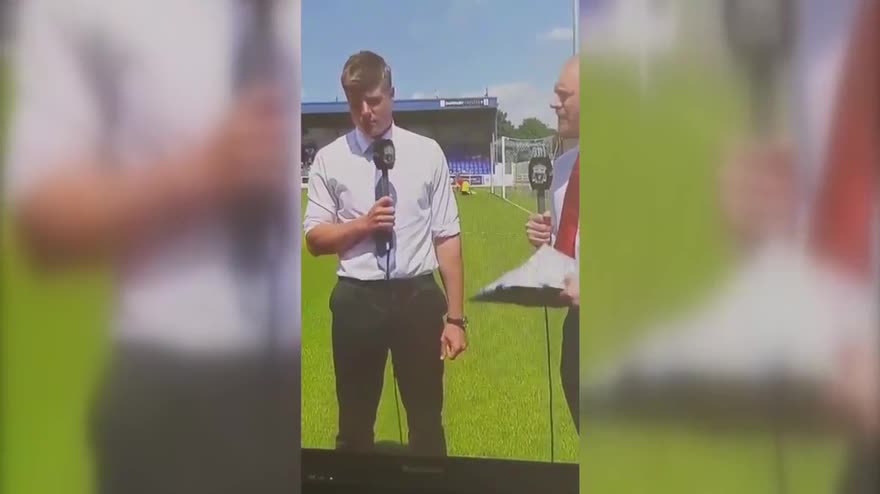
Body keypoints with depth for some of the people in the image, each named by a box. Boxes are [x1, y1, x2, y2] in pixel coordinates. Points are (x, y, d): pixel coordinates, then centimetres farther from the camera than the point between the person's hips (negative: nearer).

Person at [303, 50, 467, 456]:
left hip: (418, 297, 0)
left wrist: (456, 317, -5)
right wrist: (363, 224, -15)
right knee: (355, 426, 16)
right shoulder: (330, 159, 1)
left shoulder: (427, 153, -2)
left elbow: (448, 238, -2)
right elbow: (315, 239, 4)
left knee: (427, 424, 15)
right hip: (356, 300, 1)